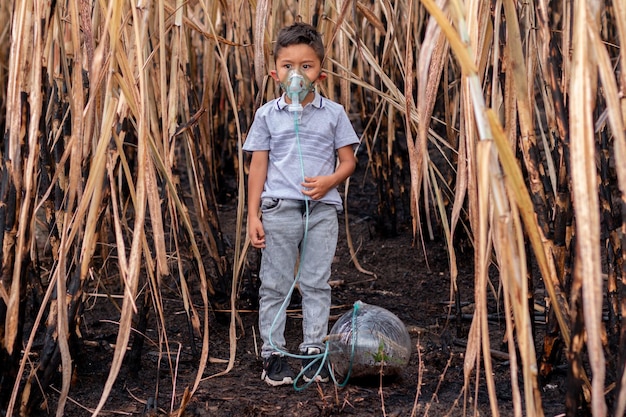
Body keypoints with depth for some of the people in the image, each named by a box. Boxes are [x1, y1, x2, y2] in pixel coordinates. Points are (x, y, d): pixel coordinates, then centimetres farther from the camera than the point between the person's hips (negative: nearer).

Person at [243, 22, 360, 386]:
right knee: (275, 285, 6)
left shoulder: (333, 113, 4)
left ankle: (314, 350, 17)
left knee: (316, 284, 7)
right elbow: (258, 167, 4)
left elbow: (348, 161, 5)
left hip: (322, 210, 0)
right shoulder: (267, 115, 4)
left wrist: (330, 180, -16)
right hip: (279, 209, 0)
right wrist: (253, 216, -1)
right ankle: (273, 353, 15)